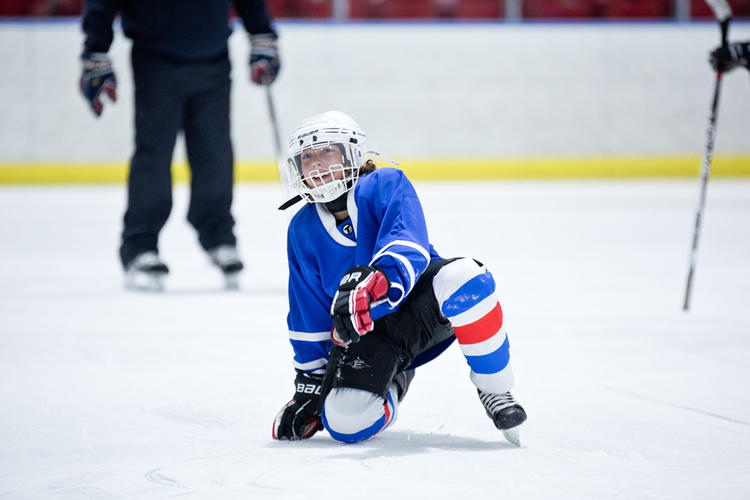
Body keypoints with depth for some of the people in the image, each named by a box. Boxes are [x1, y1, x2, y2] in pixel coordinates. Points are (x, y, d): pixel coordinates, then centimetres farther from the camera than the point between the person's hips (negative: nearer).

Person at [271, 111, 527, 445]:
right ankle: (391, 382, 14)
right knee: (346, 423, -24)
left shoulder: (386, 186, -11)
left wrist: (374, 283, -51)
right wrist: (309, 382, 6)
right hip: (367, 335, 3)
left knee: (464, 277, -39)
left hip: (422, 304, -3)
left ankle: (494, 390, -21)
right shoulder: (303, 231, 1)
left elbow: (409, 246, -30)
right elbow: (308, 317, 9)